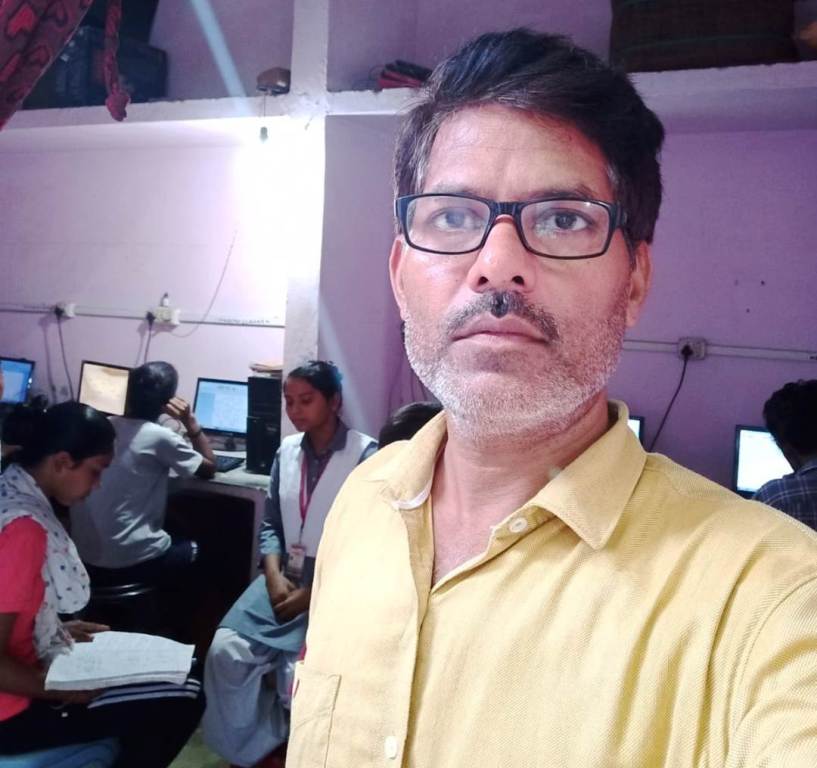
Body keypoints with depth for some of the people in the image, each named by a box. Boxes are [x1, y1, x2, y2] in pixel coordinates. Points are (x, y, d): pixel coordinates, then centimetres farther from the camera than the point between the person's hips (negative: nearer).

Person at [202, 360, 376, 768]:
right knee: (226, 650, -14)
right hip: (285, 577, 5)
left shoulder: (366, 455, -11)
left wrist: (313, 593, -16)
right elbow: (270, 525, 10)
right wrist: (274, 577, -8)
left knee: (299, 672, -25)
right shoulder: (287, 450, 7)